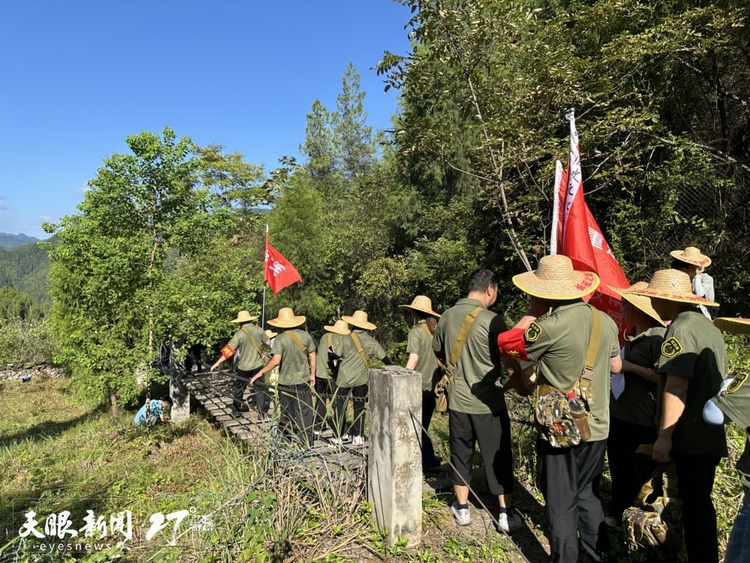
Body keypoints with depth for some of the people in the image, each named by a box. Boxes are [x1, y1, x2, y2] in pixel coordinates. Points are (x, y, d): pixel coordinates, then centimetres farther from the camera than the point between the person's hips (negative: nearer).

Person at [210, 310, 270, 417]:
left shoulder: (239, 334, -15)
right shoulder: (259, 330, -7)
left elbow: (229, 350, -17)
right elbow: (268, 342, 5)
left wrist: (218, 363, -11)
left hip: (243, 367, -1)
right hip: (258, 365, 1)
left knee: (238, 388, 20)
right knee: (260, 388, 9)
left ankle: (236, 409, 34)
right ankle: (262, 413, 6)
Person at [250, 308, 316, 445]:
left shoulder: (280, 339, -15)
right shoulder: (305, 335, -3)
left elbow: (275, 361, -23)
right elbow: (312, 356, 2)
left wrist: (260, 372, -12)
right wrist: (312, 374, 13)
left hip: (286, 382, -2)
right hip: (303, 380, 2)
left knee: (288, 414, 14)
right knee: (305, 412, 9)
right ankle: (306, 442, 14)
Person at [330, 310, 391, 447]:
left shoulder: (346, 339, -8)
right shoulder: (371, 342, -3)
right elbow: (384, 358, -3)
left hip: (344, 378, -2)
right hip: (361, 379, 2)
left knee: (340, 407, 8)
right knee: (359, 408, 11)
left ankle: (338, 437, 11)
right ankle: (358, 437, 12)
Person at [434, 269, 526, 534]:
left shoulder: (447, 317, 0)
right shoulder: (491, 320, -17)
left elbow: (438, 353, 14)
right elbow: (510, 363, -15)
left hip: (457, 400, 4)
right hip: (488, 402, -4)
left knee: (461, 454, 17)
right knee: (498, 458, 11)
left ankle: (462, 508, 28)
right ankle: (507, 514, 21)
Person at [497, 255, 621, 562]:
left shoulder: (550, 327, -23)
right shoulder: (606, 321, -2)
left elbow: (506, 344, -10)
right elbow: (616, 366, 12)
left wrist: (533, 311, -4)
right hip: (597, 427, 7)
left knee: (561, 502, 10)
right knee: (585, 491, 26)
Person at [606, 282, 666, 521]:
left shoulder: (658, 338, -17)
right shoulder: (632, 336, 10)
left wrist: (631, 367, -22)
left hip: (642, 419, -9)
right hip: (618, 413, 9)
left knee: (642, 475, 7)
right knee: (619, 470, 21)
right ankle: (618, 515, 37)